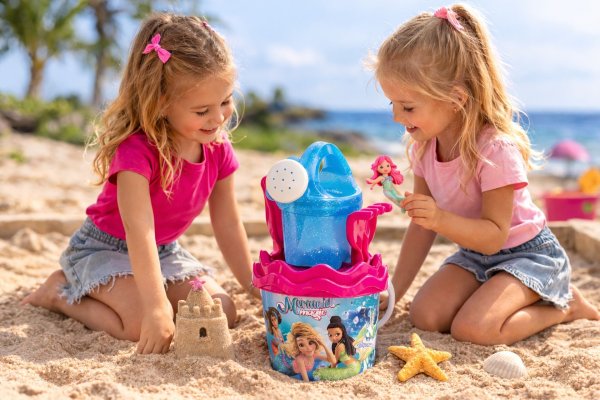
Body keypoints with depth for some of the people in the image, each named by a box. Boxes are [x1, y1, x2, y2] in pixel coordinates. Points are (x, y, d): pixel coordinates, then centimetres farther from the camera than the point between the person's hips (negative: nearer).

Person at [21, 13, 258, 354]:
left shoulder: (218, 151, -8)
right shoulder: (137, 150, -30)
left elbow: (228, 224, 2)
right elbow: (139, 229, -37)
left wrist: (256, 287, 6)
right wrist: (157, 307, -43)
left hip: (165, 251, 8)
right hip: (105, 247, -7)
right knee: (144, 324, -29)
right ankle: (61, 292, 0)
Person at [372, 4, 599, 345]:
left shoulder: (496, 150, -29)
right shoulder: (423, 147, -7)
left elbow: (494, 235, -25)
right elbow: (422, 227, 1)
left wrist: (442, 219, -42)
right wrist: (395, 290, -1)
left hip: (526, 252, -7)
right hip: (474, 252, 7)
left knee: (472, 327, -27)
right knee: (425, 316, -13)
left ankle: (564, 306, 1)